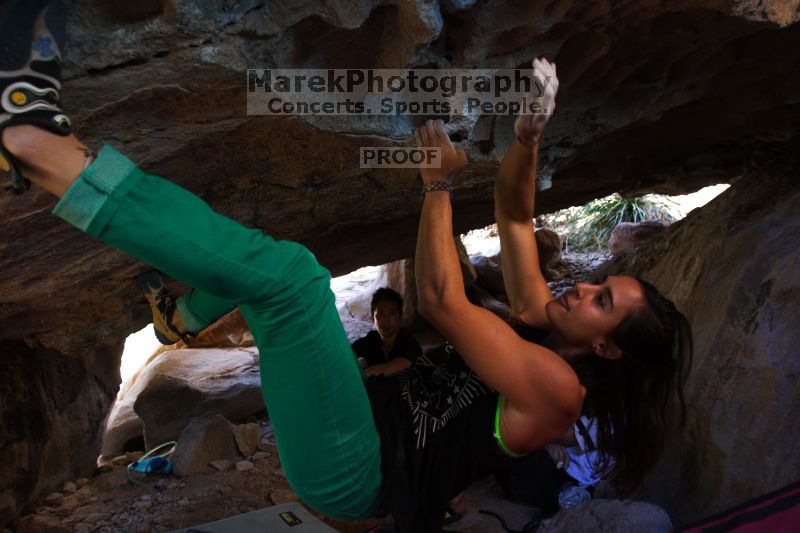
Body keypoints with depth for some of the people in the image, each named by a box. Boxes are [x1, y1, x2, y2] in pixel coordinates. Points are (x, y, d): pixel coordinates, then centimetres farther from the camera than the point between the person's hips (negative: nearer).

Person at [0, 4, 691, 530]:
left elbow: (440, 298, -19)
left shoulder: (556, 387, -13)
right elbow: (513, 214, 11)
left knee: (286, 272, -30)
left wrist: (439, 182, -12)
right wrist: (528, 137, -3)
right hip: (369, 412, 9)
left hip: (346, 473, -8)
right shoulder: (543, 334, 10)